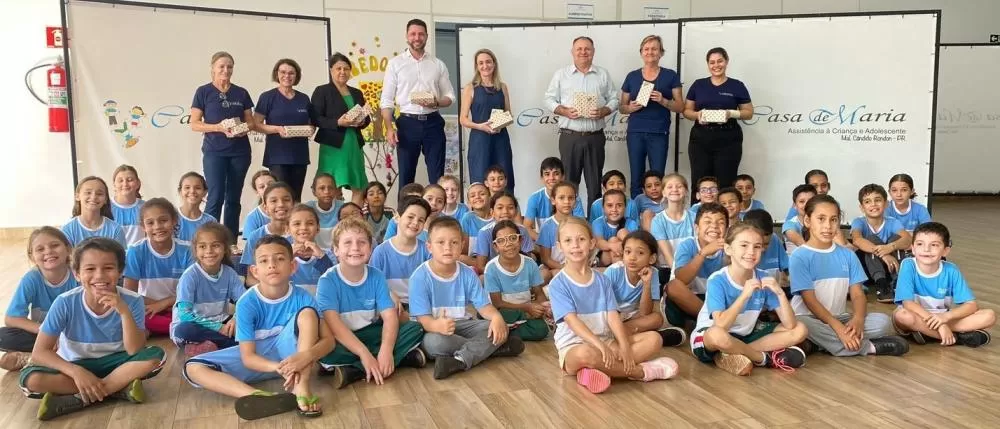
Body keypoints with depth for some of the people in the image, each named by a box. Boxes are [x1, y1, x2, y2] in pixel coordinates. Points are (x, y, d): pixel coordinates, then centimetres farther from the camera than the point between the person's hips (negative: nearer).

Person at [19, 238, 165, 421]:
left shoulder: (132, 301, -18)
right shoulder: (65, 303, -18)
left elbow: (135, 352, -22)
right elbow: (40, 352, -17)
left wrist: (124, 311, -35)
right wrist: (76, 372, -32)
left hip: (113, 363, 0)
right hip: (76, 365, 0)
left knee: (155, 356, -28)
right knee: (30, 379, -28)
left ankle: (80, 399, -21)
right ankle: (119, 388, -21)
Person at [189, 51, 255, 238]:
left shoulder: (242, 93, 9)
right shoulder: (203, 92, 1)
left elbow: (251, 122, 12)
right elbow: (194, 124, -2)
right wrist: (219, 127, -17)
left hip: (240, 152, 3)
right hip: (214, 152, -3)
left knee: (233, 199, 7)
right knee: (215, 198, -9)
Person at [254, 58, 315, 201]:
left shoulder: (304, 99, 12)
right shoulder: (267, 97, 0)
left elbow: (311, 123, 20)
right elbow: (257, 125, -2)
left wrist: (310, 129, -3)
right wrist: (277, 129, -18)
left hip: (300, 156, 4)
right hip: (277, 156, -4)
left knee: (296, 198, 6)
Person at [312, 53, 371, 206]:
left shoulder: (357, 93, 18)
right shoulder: (322, 91, 1)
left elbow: (367, 118, 19)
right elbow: (316, 119, -7)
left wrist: (362, 121, -4)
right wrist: (338, 122, -20)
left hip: (354, 145, 5)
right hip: (333, 145, -5)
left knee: (359, 188, 3)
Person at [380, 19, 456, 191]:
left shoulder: (438, 64, 9)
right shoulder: (395, 63, 4)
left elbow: (450, 96, 11)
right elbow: (386, 99, 1)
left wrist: (435, 103, -12)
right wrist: (389, 128, -11)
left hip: (433, 123, 1)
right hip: (408, 123, -1)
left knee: (437, 176, 3)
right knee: (406, 176, 5)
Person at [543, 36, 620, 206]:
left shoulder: (603, 74, 9)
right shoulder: (561, 74, 6)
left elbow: (614, 100, 9)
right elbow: (549, 100, 5)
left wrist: (603, 112, -10)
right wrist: (565, 111, -13)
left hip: (595, 136, 1)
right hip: (569, 136, -1)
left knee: (595, 183, 5)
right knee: (569, 182, 3)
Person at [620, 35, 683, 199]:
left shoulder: (670, 76, 5)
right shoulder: (632, 76, 9)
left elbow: (680, 107, 4)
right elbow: (621, 107, 14)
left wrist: (663, 101, -14)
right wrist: (630, 108, -8)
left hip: (659, 134, -1)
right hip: (635, 133, 2)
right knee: (636, 179, 2)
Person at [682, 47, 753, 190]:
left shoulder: (737, 86, 5)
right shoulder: (698, 85, 10)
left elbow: (749, 112, 6)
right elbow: (686, 110, 11)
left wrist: (731, 113, -12)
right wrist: (697, 115, -11)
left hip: (728, 140, -2)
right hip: (700, 138, 2)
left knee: (725, 184, -3)